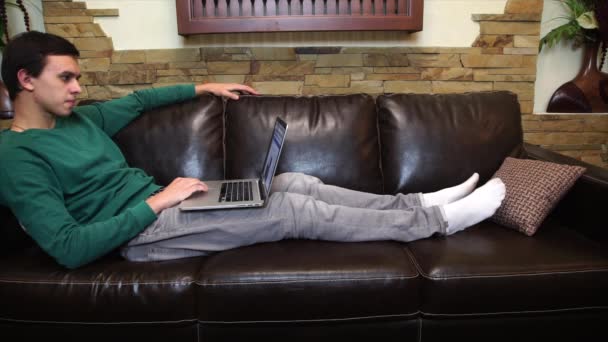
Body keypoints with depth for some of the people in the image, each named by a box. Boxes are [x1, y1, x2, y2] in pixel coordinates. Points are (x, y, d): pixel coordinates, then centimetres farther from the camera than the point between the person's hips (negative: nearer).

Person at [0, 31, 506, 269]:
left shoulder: (79, 119, 13)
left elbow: (137, 100, 31)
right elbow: (69, 248, -21)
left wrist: (201, 88, 26)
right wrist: (157, 201, -21)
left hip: (157, 207, 8)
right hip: (141, 232, -8)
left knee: (297, 183, -4)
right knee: (296, 211, -18)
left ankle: (417, 204, 4)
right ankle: (437, 220, -6)